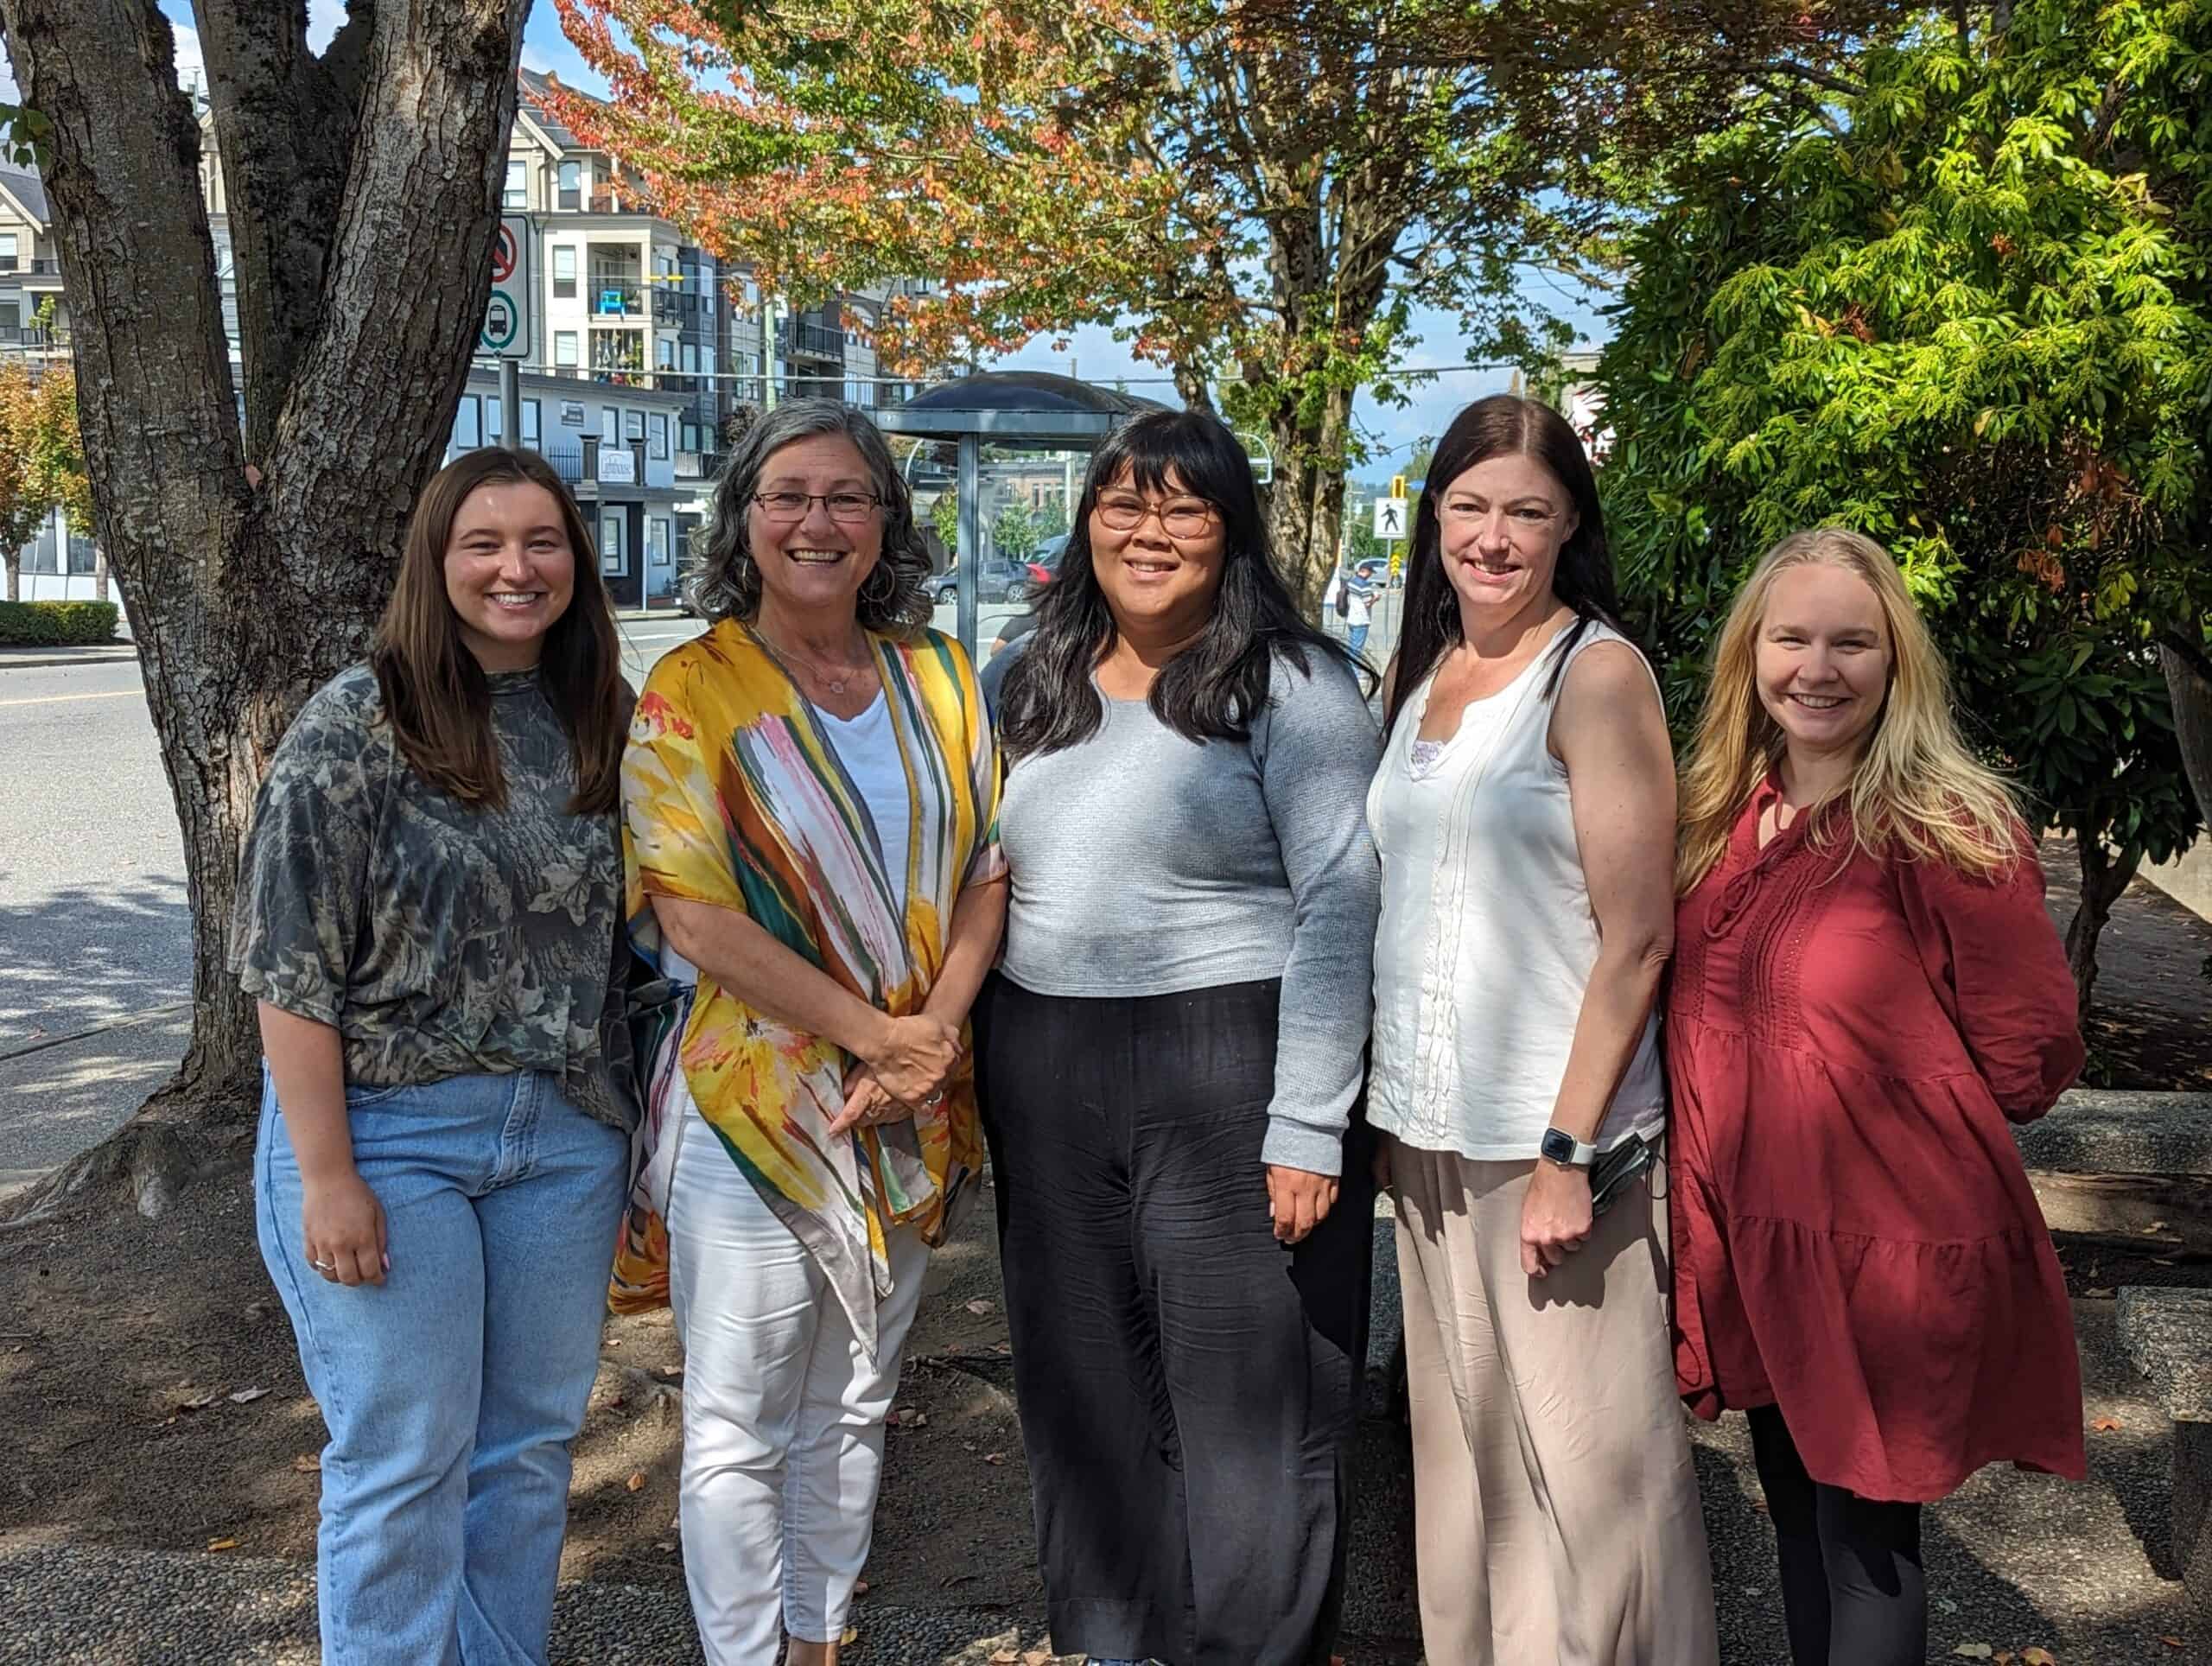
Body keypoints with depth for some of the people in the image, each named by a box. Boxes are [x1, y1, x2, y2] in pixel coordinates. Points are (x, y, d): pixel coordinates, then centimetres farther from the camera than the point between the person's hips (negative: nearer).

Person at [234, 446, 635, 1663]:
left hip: (566, 1136, 5)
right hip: (387, 1132, -5)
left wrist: (628, 1108, 8)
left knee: (532, 1444, 15)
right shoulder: (359, 721, -10)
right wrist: (326, 1174, -14)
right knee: (404, 1460, 4)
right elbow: (292, 965, -11)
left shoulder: (600, 722, 5)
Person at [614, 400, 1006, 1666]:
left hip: (910, 1108, 5)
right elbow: (697, 917, -15)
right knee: (743, 1418, 5)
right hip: (753, 1095, -4)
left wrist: (937, 1034, -11)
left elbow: (985, 873, 5)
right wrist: (879, 1034, -16)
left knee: (854, 1402, 17)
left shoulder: (936, 677, 6)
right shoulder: (690, 693, -7)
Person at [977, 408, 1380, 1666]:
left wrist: (1306, 1128, -17)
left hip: (1228, 1078, -6)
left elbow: (1340, 906, -12)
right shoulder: (1042, 685, 13)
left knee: (1246, 1405, 2)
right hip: (1044, 1083, 6)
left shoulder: (1291, 682, -6)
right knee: (1085, 1393, 15)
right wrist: (990, 1067, 13)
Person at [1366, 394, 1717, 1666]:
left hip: (1552, 1132, -6)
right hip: (1426, 1130, 7)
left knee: (1583, 1455, 1)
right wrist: (1393, 1103, 12)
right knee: (1462, 1439, 16)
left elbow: (1637, 936, -13)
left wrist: (1567, 1151, -18)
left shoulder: (1598, 674, -8)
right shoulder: (1423, 676, 12)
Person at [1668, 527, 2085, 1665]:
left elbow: (2028, 1064, -13)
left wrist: (1860, 1098, -4)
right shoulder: (1721, 820, 3)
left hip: (1887, 1251, -6)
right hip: (1751, 1243, 6)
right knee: (1798, 1517, 21)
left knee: (1864, 1537, 8)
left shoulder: (1948, 833, -15)